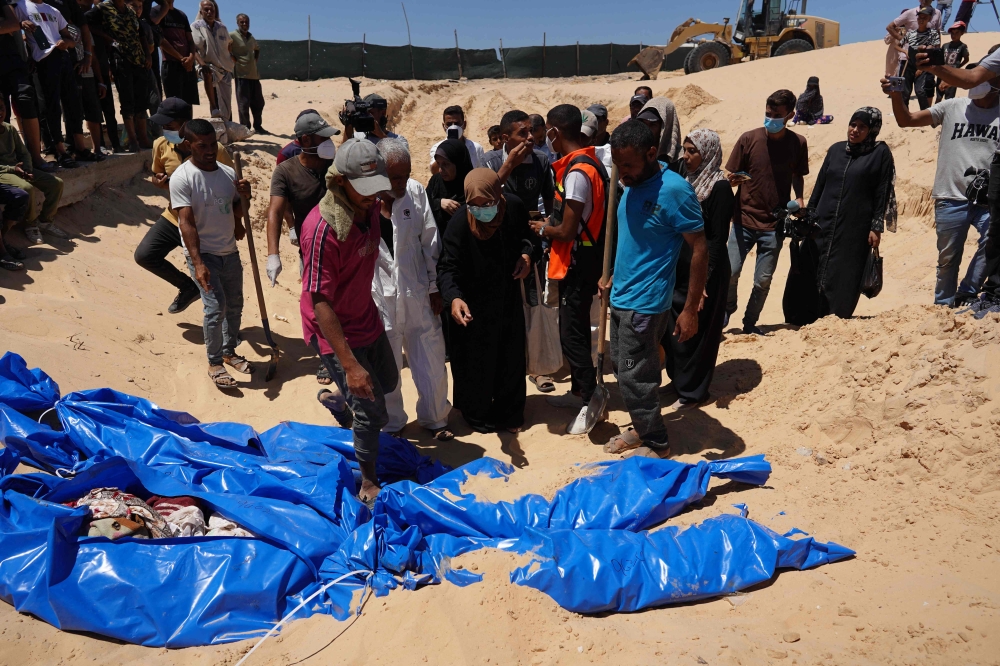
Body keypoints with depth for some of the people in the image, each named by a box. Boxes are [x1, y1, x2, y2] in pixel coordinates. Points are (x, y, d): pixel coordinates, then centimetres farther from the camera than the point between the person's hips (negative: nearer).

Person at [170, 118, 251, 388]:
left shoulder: (228, 173, 4)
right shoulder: (182, 178, -14)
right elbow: (186, 222, -20)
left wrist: (243, 195, -6)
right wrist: (198, 263, -27)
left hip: (230, 252, 6)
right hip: (203, 254, -6)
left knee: (234, 305, 14)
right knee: (216, 308, -13)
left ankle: (229, 352, 34)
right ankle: (214, 363, 4)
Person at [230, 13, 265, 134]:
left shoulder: (252, 38, 15)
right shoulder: (232, 36, -5)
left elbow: (257, 50, 34)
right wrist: (233, 60, -10)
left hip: (254, 75, 7)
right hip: (241, 75, -7)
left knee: (258, 103, 10)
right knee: (244, 103, -4)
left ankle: (258, 126, 21)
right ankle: (245, 128, 4)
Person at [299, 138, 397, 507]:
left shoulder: (370, 207, -7)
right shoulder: (322, 229, -31)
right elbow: (320, 301, -29)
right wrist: (350, 365, -29)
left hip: (367, 317, 8)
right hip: (336, 331, -8)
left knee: (388, 382, 25)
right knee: (371, 411, 0)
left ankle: (338, 403, 53)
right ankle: (369, 483, 24)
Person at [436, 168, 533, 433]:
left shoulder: (515, 207, -13)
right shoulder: (459, 223, -27)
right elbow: (448, 267, -28)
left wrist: (526, 253, -12)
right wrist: (454, 297, -47)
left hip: (509, 299, 5)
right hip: (474, 306, -4)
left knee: (512, 359, 18)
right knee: (476, 363, 8)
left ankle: (510, 413, 39)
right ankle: (478, 416, 31)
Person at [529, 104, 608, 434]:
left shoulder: (576, 173, -22)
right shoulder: (591, 162, 8)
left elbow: (567, 231, -23)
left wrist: (542, 228, -5)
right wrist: (551, 222, 9)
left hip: (577, 264, -10)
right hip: (586, 259, 10)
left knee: (572, 334, -3)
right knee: (575, 328, 18)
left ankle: (590, 402, 3)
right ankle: (578, 391, 30)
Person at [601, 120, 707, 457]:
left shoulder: (674, 190, -19)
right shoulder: (632, 184, 5)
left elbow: (699, 249, -17)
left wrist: (690, 309, -17)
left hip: (645, 303, -8)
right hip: (621, 296, 8)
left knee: (634, 377, 0)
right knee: (621, 367, 17)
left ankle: (656, 444, 19)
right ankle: (642, 428, 34)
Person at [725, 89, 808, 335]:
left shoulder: (798, 143, 2)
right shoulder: (749, 139, -3)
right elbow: (731, 176, 2)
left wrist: (799, 198, -1)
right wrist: (733, 179, -21)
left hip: (774, 224, 1)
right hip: (744, 219, -1)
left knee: (763, 280, 3)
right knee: (730, 271, -7)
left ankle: (750, 322, 24)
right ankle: (726, 310, 23)